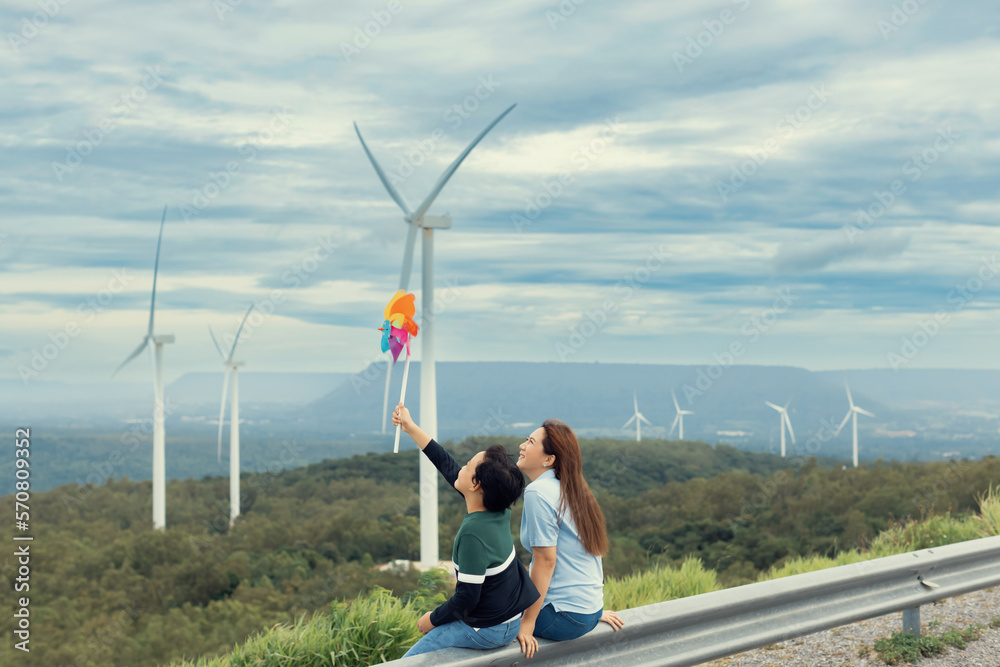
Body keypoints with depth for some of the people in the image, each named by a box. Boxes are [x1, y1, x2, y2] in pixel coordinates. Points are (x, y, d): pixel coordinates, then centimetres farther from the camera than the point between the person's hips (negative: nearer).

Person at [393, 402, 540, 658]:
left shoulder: (473, 534, -30)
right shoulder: (498, 512, -4)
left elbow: (466, 599, -25)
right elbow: (447, 465, 5)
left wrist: (432, 619, -7)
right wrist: (410, 427, 11)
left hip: (487, 631, -9)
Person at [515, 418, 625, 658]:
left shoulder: (538, 493, -15)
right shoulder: (575, 492, 11)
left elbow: (545, 560, -19)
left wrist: (527, 623, -17)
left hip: (565, 616, -9)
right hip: (589, 612, 9)